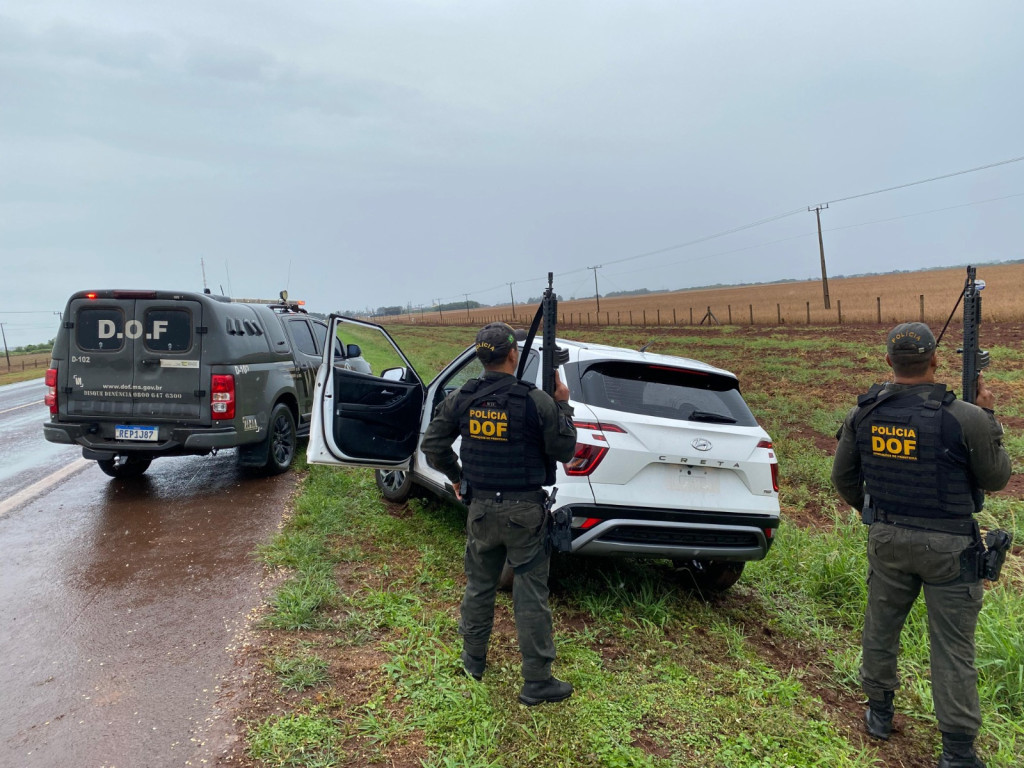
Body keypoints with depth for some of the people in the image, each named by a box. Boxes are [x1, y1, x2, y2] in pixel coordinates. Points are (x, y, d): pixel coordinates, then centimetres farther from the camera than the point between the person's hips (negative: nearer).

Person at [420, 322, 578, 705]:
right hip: (524, 510, -4)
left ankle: (473, 658, 38)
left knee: (479, 584, 21)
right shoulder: (537, 401, -16)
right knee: (530, 594, 6)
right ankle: (537, 682, 15)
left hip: (480, 507, 4)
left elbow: (432, 445, 3)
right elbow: (564, 450, -7)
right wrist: (563, 405, 4)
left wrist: (455, 477, 18)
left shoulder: (461, 399, -4)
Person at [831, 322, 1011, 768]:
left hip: (887, 539, 3)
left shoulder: (863, 414, -7)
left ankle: (879, 713, 37)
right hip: (948, 547, -3)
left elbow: (843, 477, 5)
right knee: (952, 647, 8)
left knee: (881, 625, 20)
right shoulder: (965, 419, -19)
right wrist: (988, 417, 5)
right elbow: (996, 478, -3)